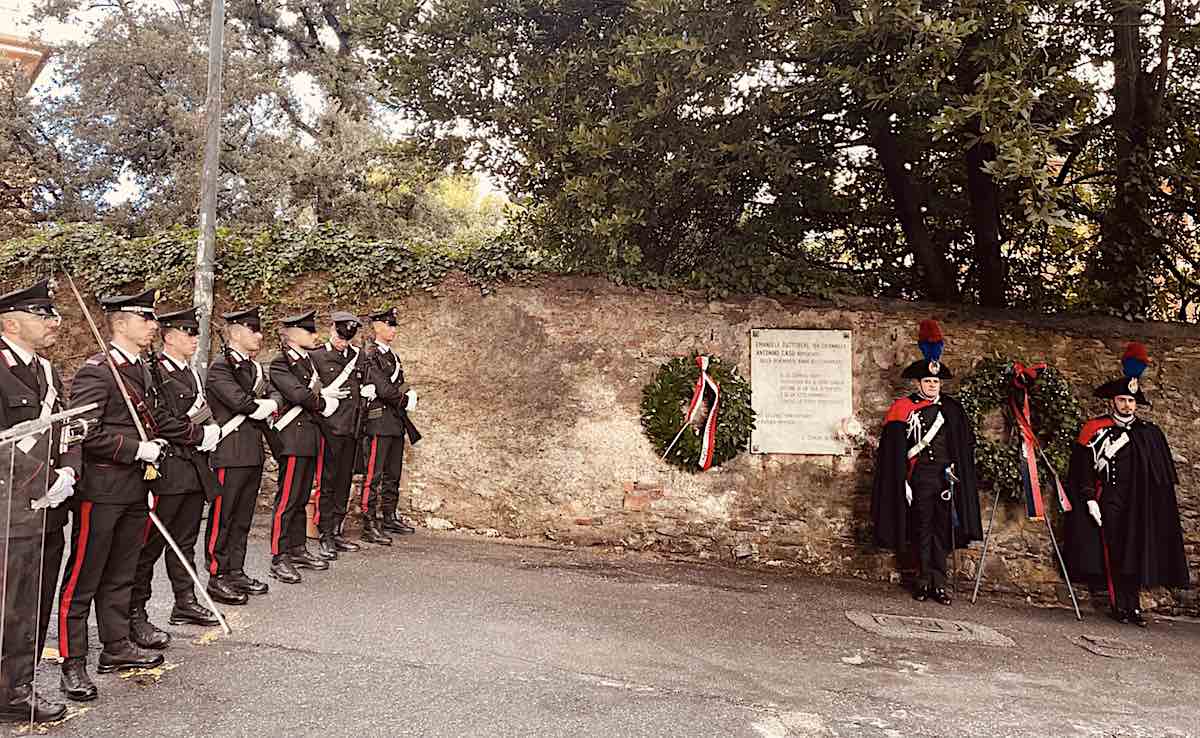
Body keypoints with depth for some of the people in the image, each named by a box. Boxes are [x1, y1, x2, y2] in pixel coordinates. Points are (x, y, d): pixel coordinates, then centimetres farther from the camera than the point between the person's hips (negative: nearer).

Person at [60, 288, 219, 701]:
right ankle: (73, 664, 13)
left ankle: (117, 648, 29)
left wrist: (199, 434, 13)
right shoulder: (95, 371, -15)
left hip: (135, 490, 9)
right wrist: (138, 450, -22)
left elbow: (160, 421, 19)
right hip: (100, 490, -9)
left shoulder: (142, 371, 13)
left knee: (120, 575, 18)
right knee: (82, 580, 3)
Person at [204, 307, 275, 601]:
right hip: (230, 453, -8)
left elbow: (274, 398, 10)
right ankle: (217, 578, 10)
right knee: (222, 517, 1)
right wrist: (266, 406, -4)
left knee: (243, 517, 14)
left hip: (254, 453, 8)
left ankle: (236, 573, 23)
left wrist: (258, 407, -8)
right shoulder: (220, 367, -10)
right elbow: (241, 402, -20)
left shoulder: (254, 367, 17)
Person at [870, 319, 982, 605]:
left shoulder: (951, 408, 7)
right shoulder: (904, 408, -1)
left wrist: (957, 470, 1)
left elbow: (966, 443, 11)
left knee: (942, 528, 5)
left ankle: (939, 583, 11)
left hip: (945, 475, 2)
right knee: (921, 529, 4)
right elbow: (893, 447, -2)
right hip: (919, 476, -2)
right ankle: (924, 581, 13)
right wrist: (902, 478, -8)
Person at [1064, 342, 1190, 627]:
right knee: (1114, 553, -3)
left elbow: (1165, 475, 15)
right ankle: (1120, 605, 4)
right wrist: (1090, 499, -8)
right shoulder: (1095, 429, 1)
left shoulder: (1150, 433, 11)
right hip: (1110, 504, -3)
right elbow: (1083, 468, -1)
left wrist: (1163, 504, 9)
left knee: (1137, 553, 3)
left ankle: (1134, 606, 10)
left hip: (1141, 505, 3)